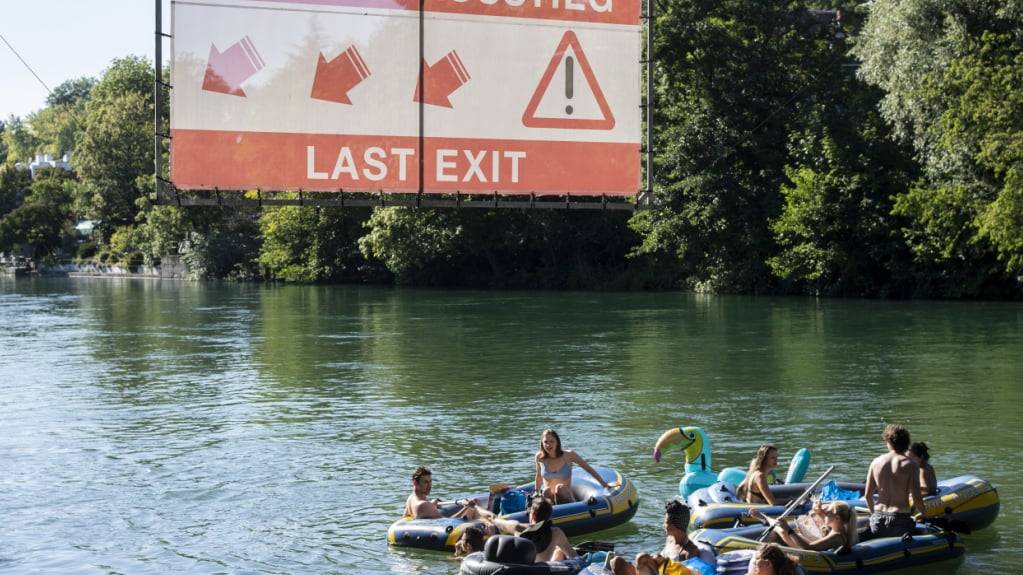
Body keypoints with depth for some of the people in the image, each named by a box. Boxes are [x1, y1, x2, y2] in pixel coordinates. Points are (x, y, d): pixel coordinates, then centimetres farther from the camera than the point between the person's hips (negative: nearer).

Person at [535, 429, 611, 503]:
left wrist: (604, 484, 1)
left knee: (560, 488, -34)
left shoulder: (568, 455, -7)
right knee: (546, 491, -33)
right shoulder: (539, 457, -2)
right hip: (547, 497, 1)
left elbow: (588, 469, 0)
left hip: (566, 498, -1)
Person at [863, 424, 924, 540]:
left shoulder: (876, 462, 5)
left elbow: (867, 495, 7)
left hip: (878, 521, 3)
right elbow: (916, 498, -10)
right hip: (901, 520, -3)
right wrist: (923, 513, 10)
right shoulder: (910, 465, -5)